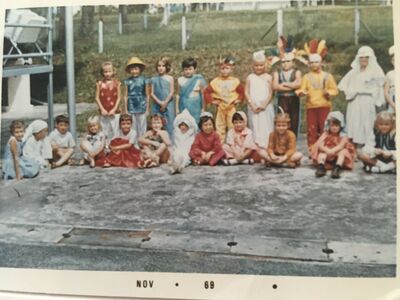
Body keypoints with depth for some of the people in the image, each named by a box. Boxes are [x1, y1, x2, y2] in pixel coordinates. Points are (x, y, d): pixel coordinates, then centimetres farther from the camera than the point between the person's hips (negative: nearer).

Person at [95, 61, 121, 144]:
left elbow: (119, 97, 0)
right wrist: (102, 109, -8)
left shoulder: (117, 83, 1)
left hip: (114, 112, -1)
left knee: (115, 132, 0)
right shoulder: (100, 84, 3)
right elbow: (97, 98, 1)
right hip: (104, 112, 1)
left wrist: (114, 109, -9)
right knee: (105, 132, 5)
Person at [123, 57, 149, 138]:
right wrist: (126, 109, 5)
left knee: (142, 128, 3)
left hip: (142, 107, -1)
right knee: (133, 127, 5)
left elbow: (147, 95, 3)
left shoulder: (143, 80, 0)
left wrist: (147, 109, 2)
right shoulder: (127, 81, 4)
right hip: (131, 108, 1)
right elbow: (126, 96, 7)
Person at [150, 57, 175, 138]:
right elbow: (152, 93, 3)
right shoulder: (154, 79, 8)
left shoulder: (170, 78, 3)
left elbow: (171, 92, -2)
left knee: (169, 124, -4)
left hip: (168, 105, -2)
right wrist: (159, 102, -10)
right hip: (157, 105, 2)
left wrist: (165, 103, -11)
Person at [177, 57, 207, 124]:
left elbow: (203, 95, 1)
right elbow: (178, 95, 10)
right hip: (184, 107, 2)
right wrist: (177, 108, 10)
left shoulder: (199, 80, -3)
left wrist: (203, 108, 0)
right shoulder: (180, 80, 5)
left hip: (195, 108, -2)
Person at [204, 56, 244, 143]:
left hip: (231, 107, 0)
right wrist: (211, 100, -7)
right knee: (220, 126, 6)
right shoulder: (215, 81, -3)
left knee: (233, 126, 2)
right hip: (220, 107, 0)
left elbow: (241, 91, 6)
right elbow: (207, 91, 0)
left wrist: (239, 99, -4)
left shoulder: (235, 81, -1)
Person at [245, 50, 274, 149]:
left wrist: (264, 104, -12)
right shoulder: (250, 77, 5)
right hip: (253, 107, 1)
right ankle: (256, 146, 5)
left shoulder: (268, 77, 3)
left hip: (266, 107, -1)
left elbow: (270, 93, 1)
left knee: (266, 127, -1)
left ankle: (266, 146, 2)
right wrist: (252, 105, -8)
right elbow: (246, 92, 2)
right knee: (255, 127, 2)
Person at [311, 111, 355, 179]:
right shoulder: (326, 134, 1)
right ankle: (321, 167, -42)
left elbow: (341, 146, -24)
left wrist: (333, 150, -45)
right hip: (327, 158, 2)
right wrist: (327, 150, -37)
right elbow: (319, 145, -16)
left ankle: (337, 168, -48)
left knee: (343, 151, -29)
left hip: (338, 155, -1)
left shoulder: (343, 136, -4)